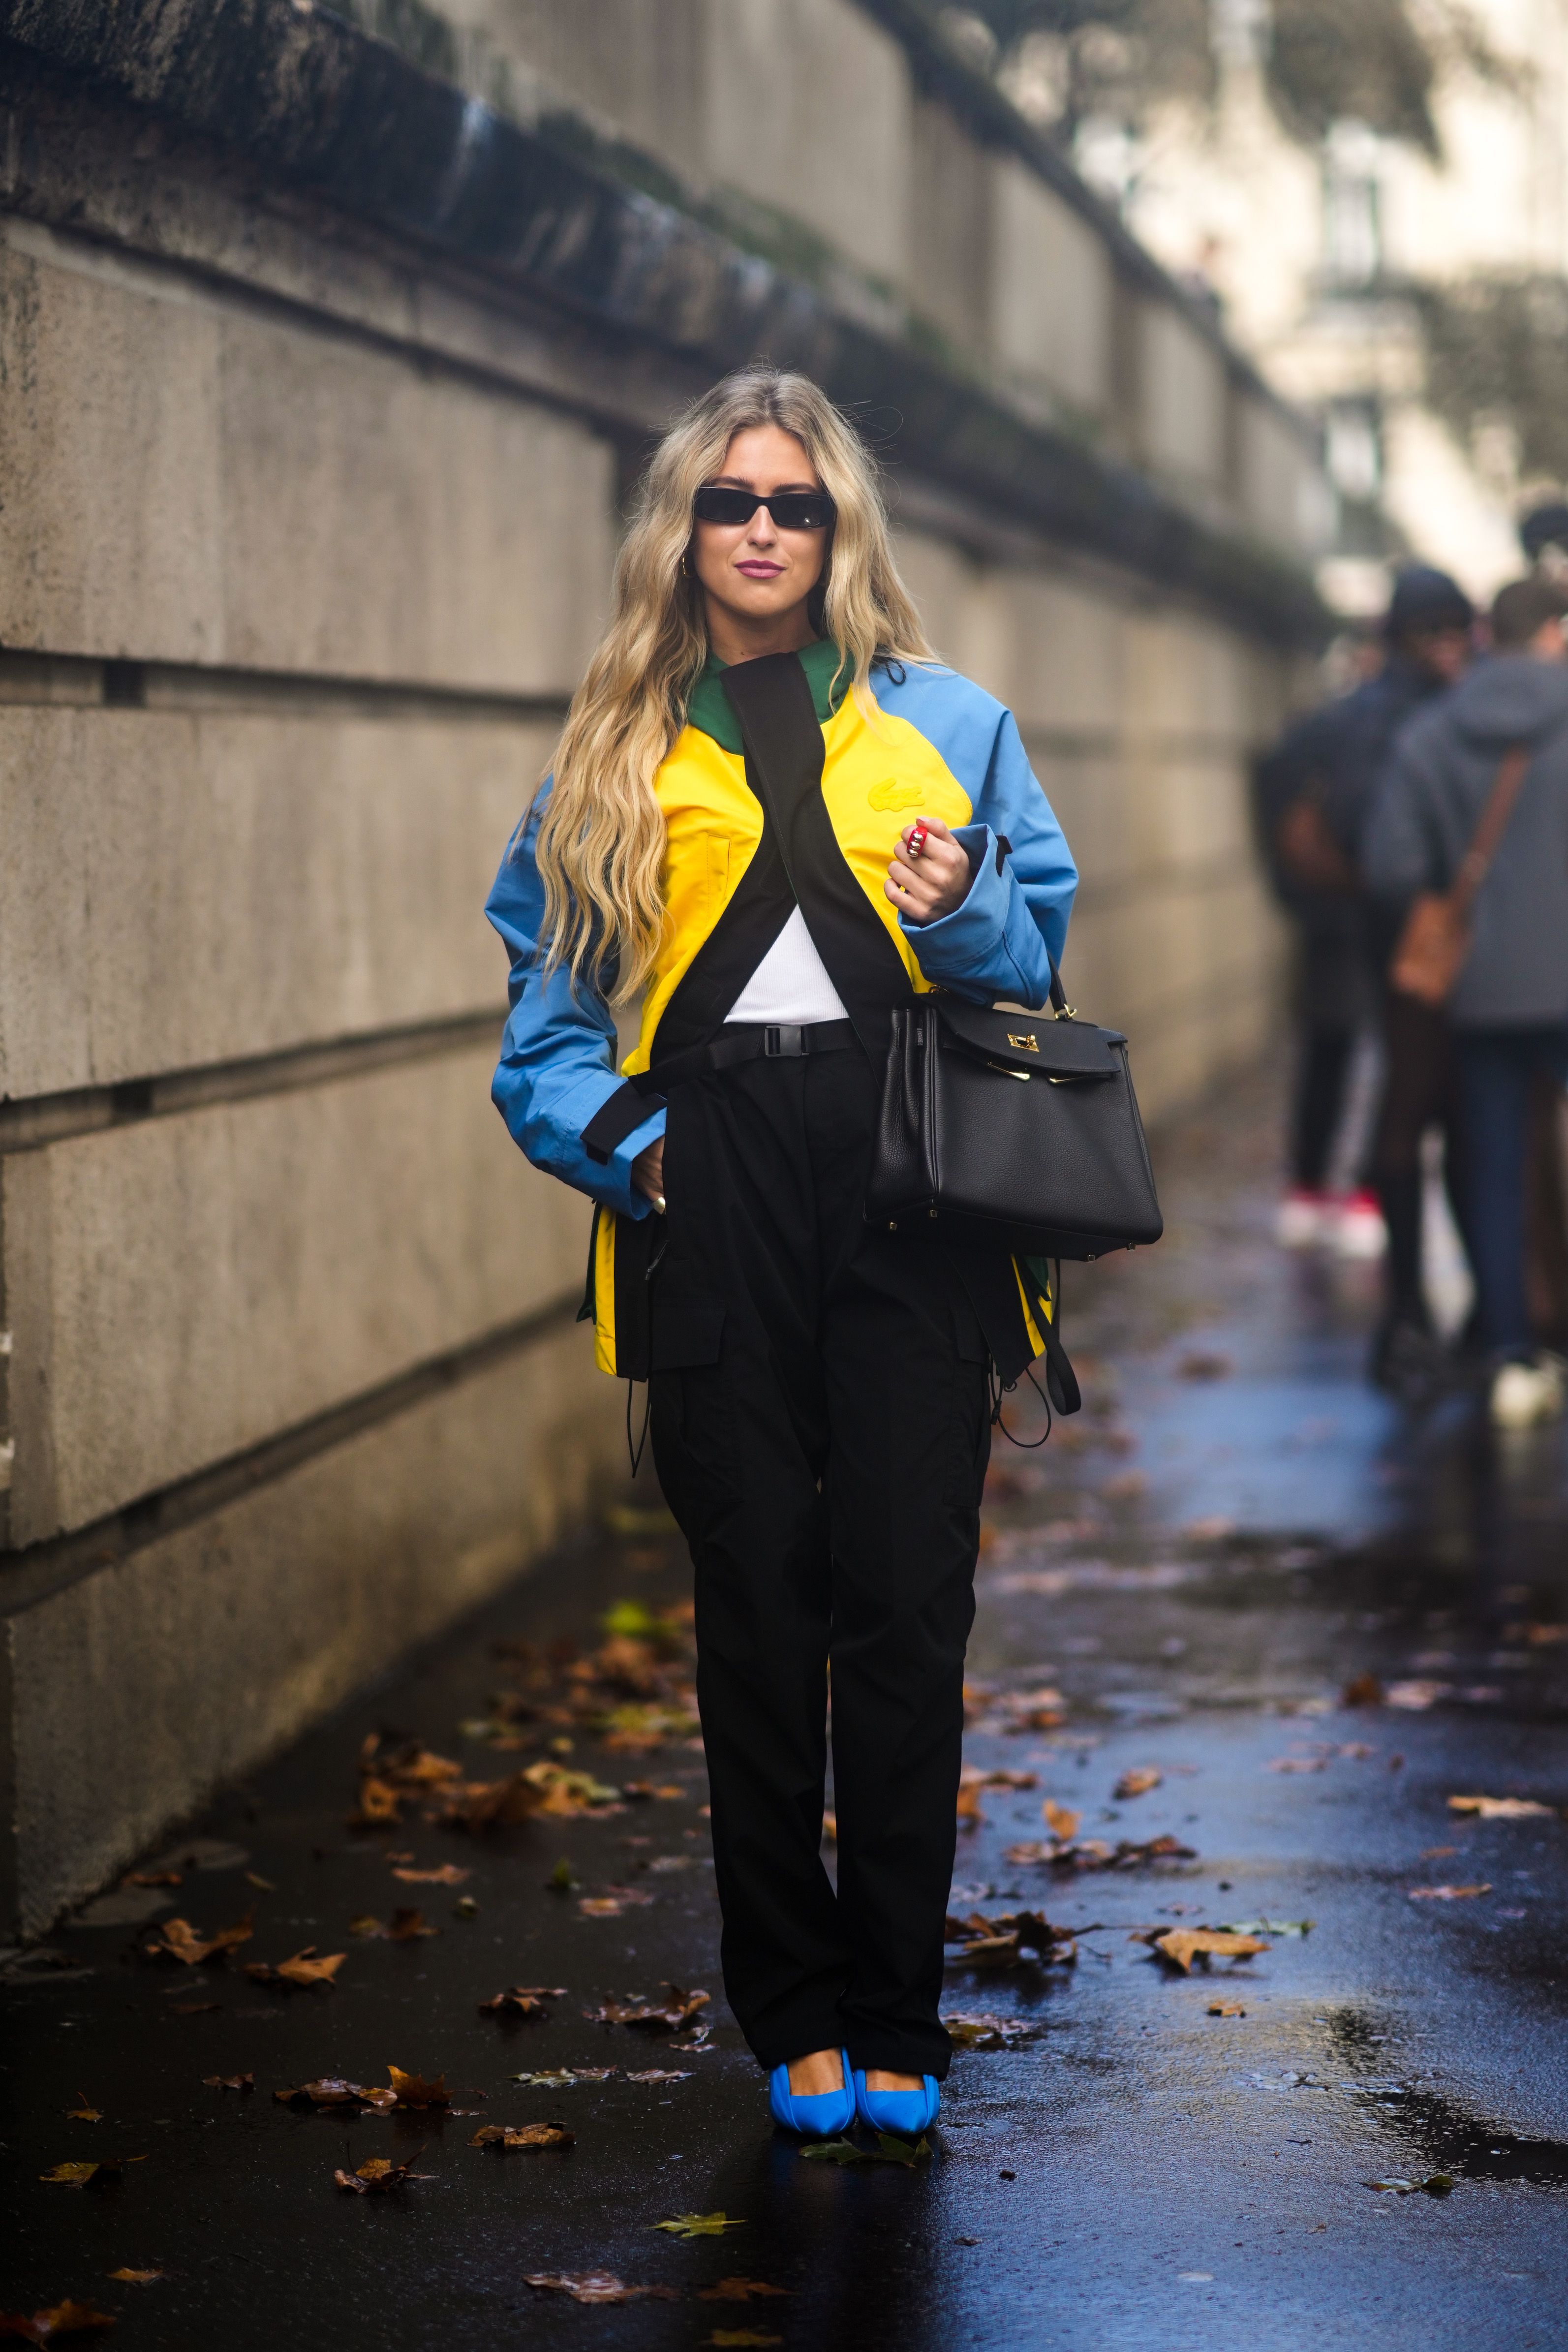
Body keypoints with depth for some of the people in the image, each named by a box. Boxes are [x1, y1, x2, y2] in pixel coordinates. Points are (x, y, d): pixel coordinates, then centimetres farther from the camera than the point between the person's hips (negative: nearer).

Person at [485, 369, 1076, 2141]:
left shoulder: (946, 722, 12)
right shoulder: (619, 750, 14)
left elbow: (1038, 946, 11)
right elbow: (547, 973, 15)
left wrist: (965, 912, -10)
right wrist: (609, 1134, 0)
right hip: (715, 1194, 1)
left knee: (905, 1602, -3)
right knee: (756, 1607, 2)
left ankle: (893, 2024, 7)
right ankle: (792, 2015, 13)